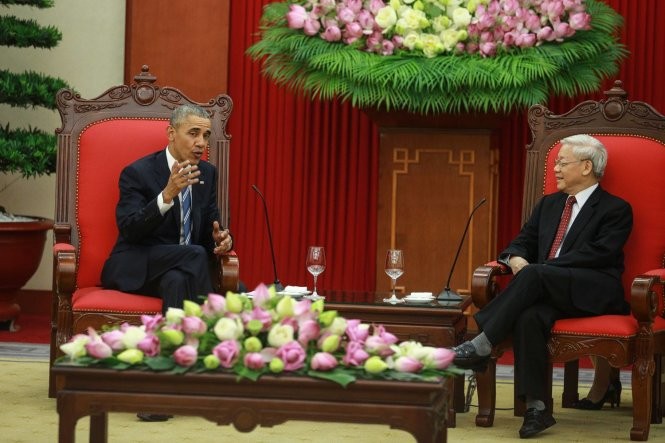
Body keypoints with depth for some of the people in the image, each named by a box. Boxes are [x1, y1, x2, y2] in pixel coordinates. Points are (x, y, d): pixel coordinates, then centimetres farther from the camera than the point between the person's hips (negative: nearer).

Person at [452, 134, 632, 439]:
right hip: (548, 291, 5)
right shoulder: (549, 204, 24)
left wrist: (534, 268, -18)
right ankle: (536, 408, -33)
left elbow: (598, 254, -12)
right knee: (529, 316, -32)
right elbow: (523, 242, 22)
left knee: (533, 275, -34)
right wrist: (516, 258, -6)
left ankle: (481, 346, -33)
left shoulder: (616, 210, 2)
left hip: (594, 294, -5)